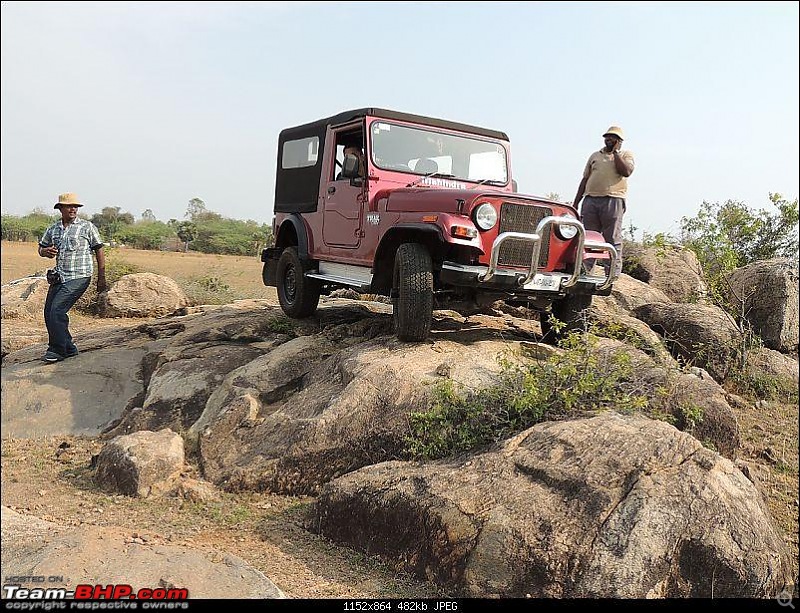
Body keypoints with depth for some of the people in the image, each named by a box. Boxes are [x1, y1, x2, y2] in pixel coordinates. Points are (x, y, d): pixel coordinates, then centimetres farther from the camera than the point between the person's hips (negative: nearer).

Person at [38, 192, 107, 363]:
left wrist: (101, 278, -1)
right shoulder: (53, 229, 12)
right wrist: (46, 251, -4)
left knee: (57, 309, -16)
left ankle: (58, 350, -3)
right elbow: (41, 248, 23)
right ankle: (69, 348, 19)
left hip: (79, 278, -6)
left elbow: (99, 251, 1)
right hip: (58, 277, 6)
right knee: (49, 312, 5)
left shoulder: (87, 227, -1)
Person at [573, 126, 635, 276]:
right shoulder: (595, 155, 22)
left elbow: (626, 172, -9)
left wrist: (615, 152, -1)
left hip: (613, 200, -3)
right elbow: (585, 179, 20)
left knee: (613, 239, -5)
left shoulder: (626, 155, 12)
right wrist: (576, 203, 13)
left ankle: (613, 274, -4)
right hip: (590, 200, 4)